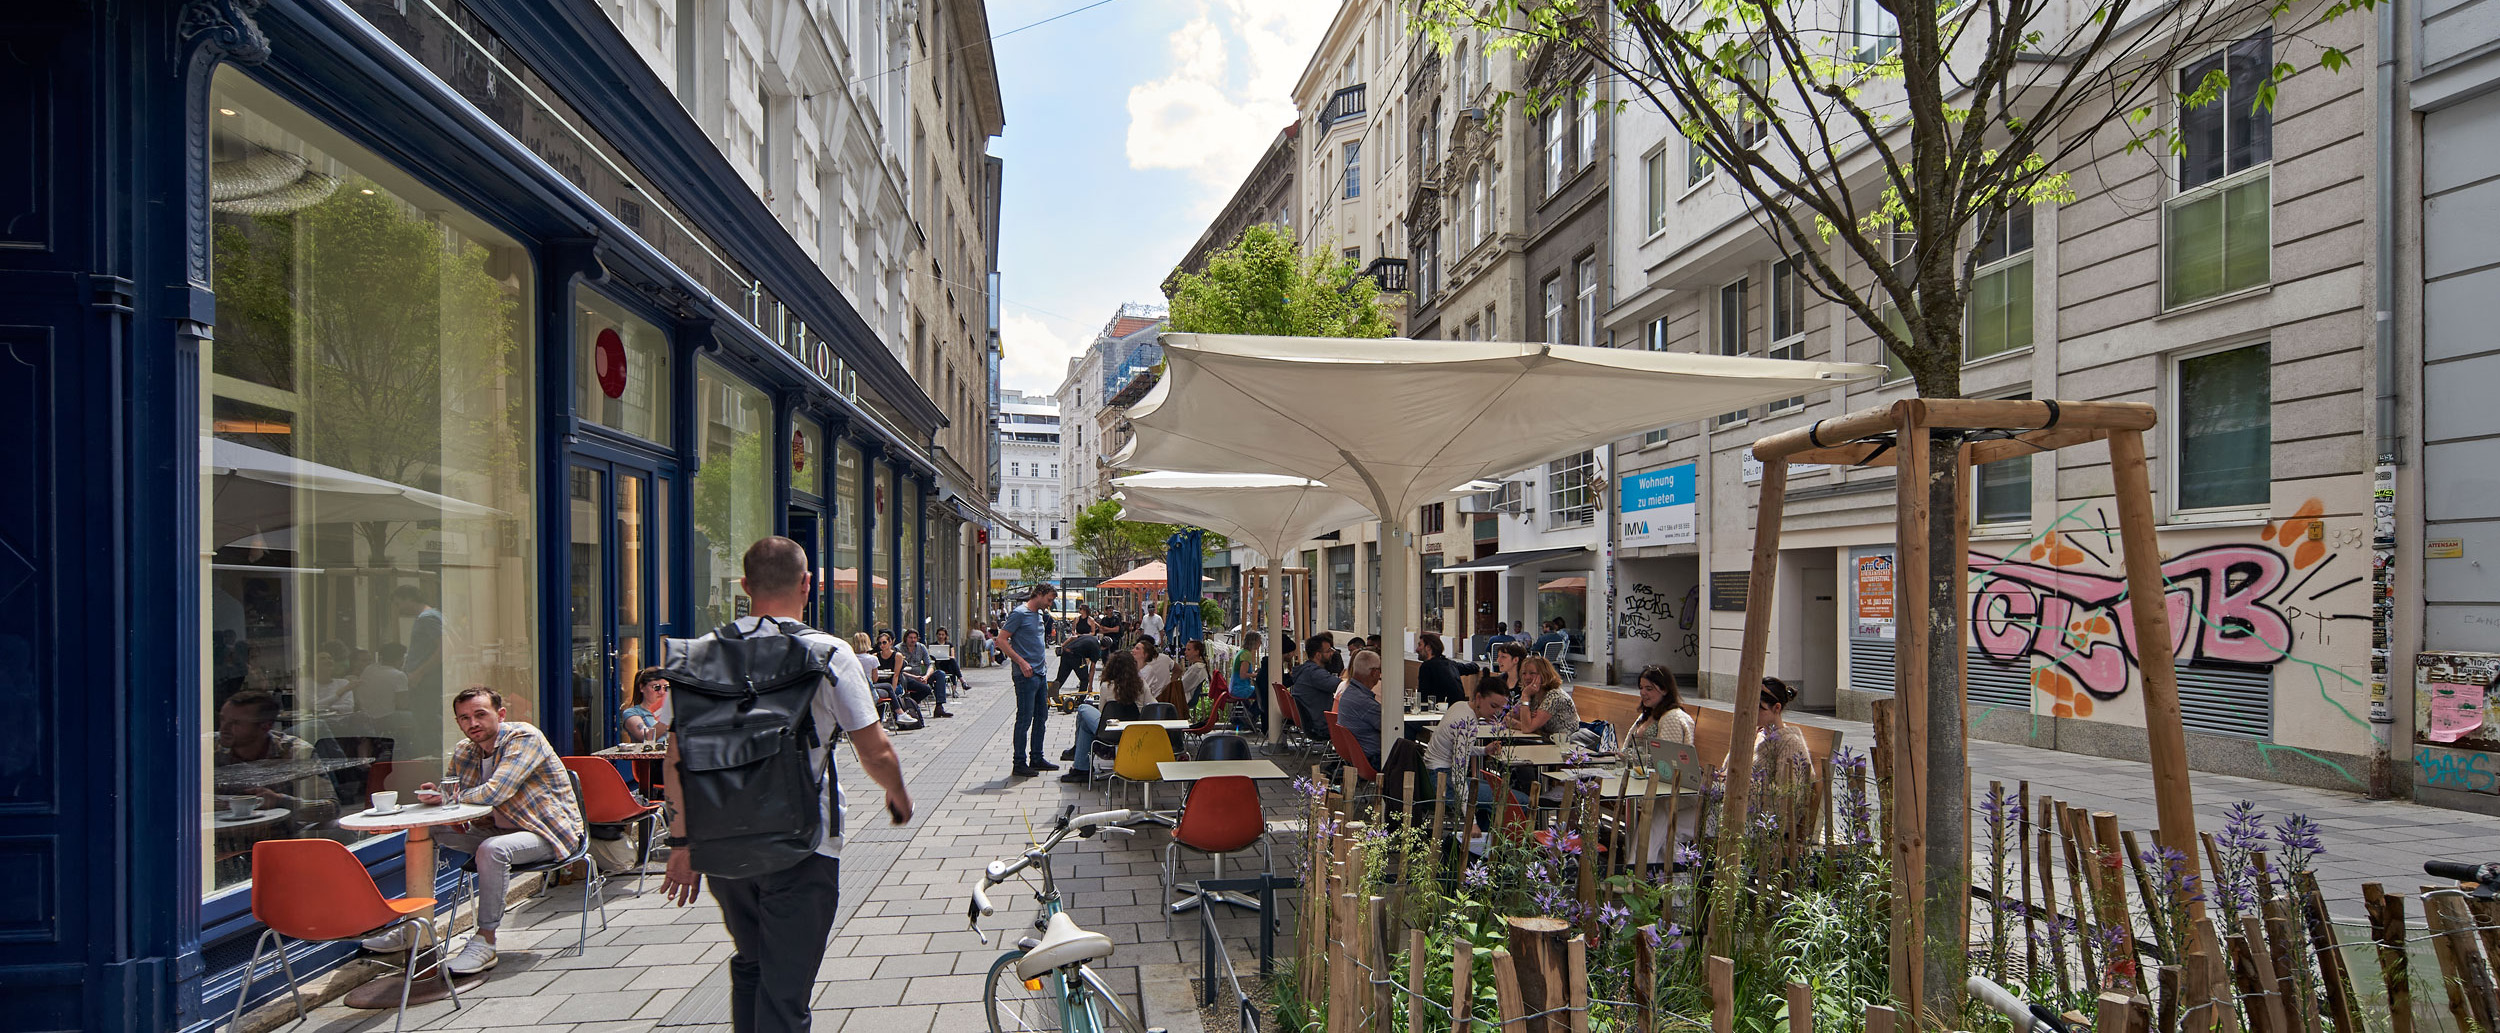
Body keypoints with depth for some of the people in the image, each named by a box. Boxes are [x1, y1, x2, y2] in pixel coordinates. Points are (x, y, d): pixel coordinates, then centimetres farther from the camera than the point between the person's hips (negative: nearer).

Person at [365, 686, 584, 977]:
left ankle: (485, 941, -23)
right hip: (499, 830, 9)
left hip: (548, 832, -9)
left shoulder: (524, 737, -19)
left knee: (492, 850, -35)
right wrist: (437, 793, -9)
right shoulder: (464, 752, 6)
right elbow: (454, 795, 15)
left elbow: (494, 793, -29)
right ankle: (414, 925, 11)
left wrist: (450, 798, -13)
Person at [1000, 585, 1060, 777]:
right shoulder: (1019, 613, -10)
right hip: (1026, 675, -9)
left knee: (1040, 717, 13)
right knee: (1024, 719, -5)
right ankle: (1019, 764, 1)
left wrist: (1042, 656, 13)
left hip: (1040, 673, 9)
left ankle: (1036, 758, 23)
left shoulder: (1039, 615, 16)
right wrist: (1022, 662, -20)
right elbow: (1002, 639, -15)